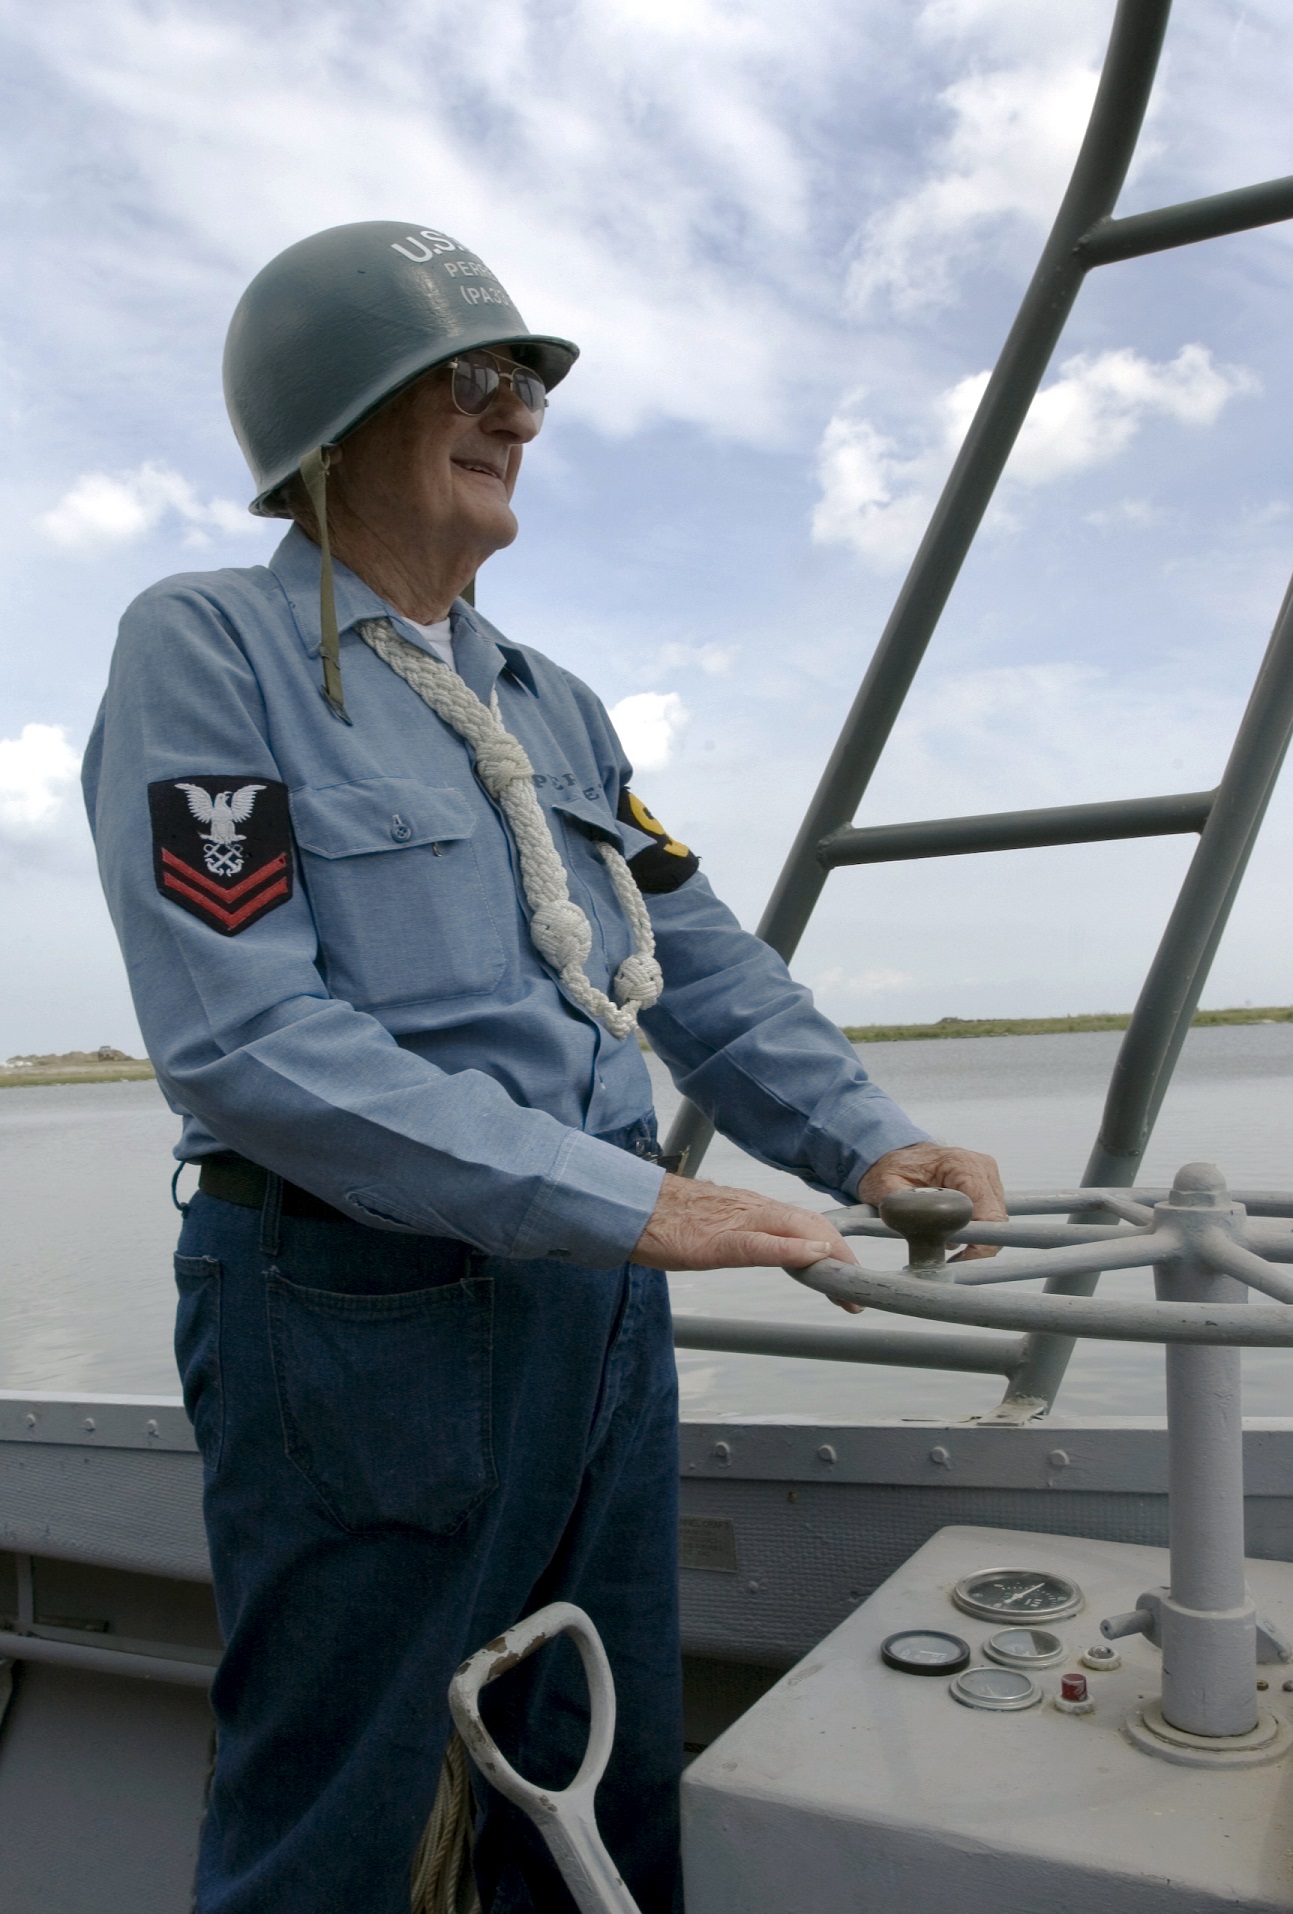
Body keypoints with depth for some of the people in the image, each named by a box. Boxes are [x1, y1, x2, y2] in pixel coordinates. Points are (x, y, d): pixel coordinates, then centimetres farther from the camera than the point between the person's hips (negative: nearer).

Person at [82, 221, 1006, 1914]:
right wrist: (625, 1198, -23)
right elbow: (243, 1040, -20)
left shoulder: (552, 701, 12)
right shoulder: (206, 649, -9)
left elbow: (702, 962, 9)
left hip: (598, 1303, 7)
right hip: (361, 1310, -6)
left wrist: (865, 1140, -7)